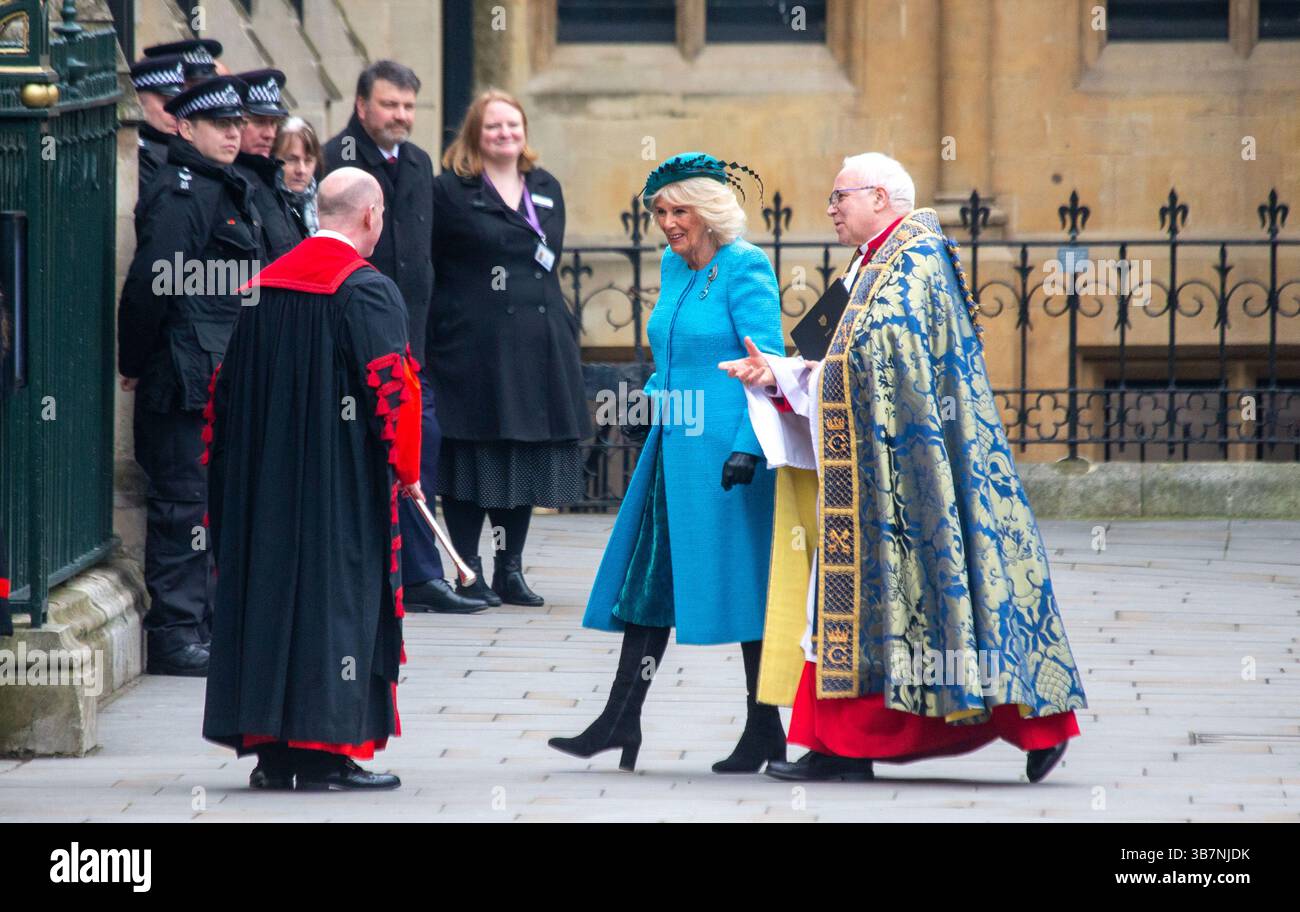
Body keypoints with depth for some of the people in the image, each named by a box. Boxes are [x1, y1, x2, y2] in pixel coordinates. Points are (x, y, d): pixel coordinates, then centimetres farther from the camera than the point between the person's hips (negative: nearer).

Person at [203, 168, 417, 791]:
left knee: (270, 593, 9)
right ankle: (325, 750, -3)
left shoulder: (264, 286, 9)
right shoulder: (367, 290, -11)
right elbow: (391, 388, -15)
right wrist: (406, 470, -2)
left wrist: (227, 472, 19)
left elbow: (226, 388, 12)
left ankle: (271, 752, 10)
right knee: (339, 596, -1)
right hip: (345, 483, -6)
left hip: (266, 483, 6)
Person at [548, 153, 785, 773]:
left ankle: (764, 730, 6)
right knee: (651, 575, 6)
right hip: (673, 444, 8)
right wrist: (658, 393, 14)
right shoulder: (673, 267, 13)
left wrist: (748, 446, -22)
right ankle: (622, 718, 8)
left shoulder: (745, 269, -11)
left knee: (743, 579, -2)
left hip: (725, 447, -8)